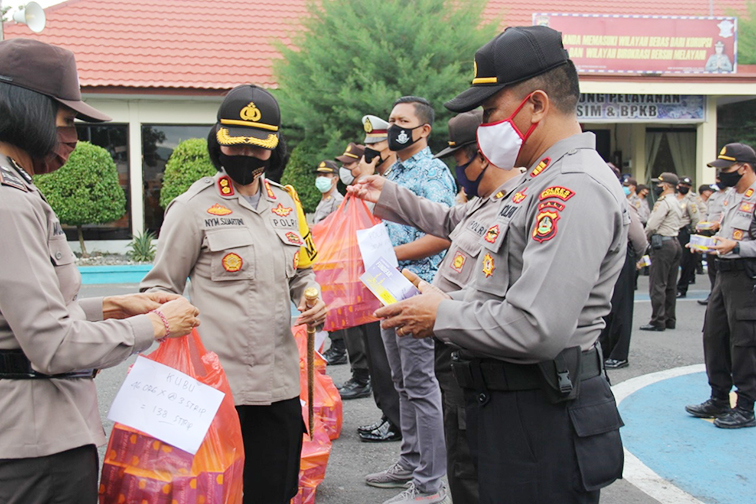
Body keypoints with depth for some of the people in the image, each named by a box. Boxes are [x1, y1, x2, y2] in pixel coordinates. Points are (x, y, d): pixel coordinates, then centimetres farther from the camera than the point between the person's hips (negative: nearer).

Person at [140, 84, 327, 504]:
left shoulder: (287, 203, 11)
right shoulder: (195, 206, -4)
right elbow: (161, 288, 0)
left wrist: (311, 298, 3)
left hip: (280, 382, 5)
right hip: (217, 382, -5)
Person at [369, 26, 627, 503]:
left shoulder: (575, 188, -19)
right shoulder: (542, 182, 15)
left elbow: (536, 329, -27)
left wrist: (442, 316, -14)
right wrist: (441, 301, 5)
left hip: (543, 421, -10)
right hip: (507, 406, 10)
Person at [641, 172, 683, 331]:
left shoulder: (663, 202, -12)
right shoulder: (677, 203, 18)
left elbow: (652, 225, -17)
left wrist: (646, 237, 3)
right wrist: (652, 236, 12)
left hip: (662, 243, -10)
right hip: (675, 242, 10)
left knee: (657, 285, -7)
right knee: (670, 285, 13)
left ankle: (658, 321, -7)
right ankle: (669, 319, 17)